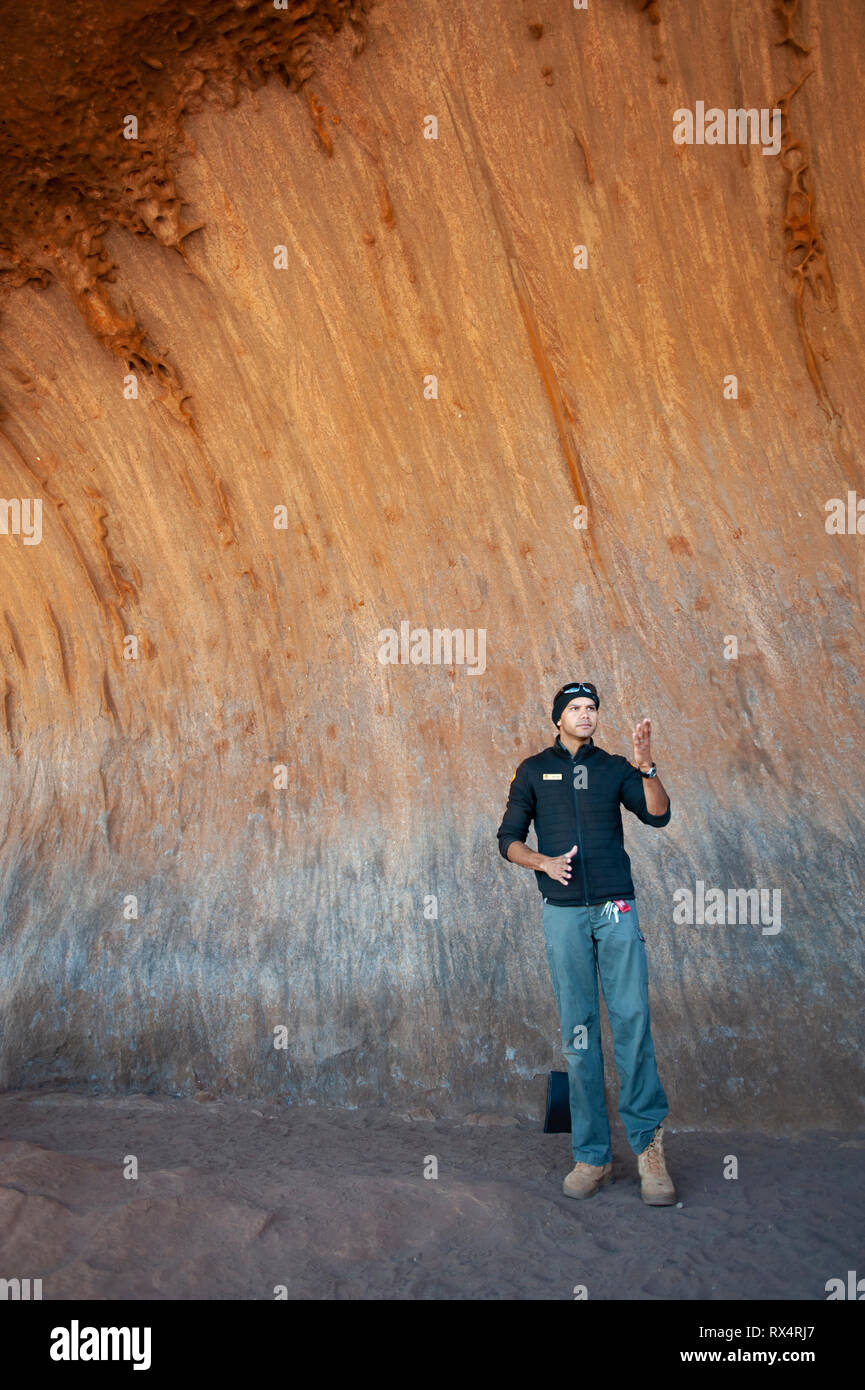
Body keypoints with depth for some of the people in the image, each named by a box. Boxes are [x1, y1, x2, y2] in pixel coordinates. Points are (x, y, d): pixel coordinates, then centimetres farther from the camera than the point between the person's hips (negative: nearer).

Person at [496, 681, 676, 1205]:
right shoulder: (534, 770, 11)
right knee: (578, 1031, 1)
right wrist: (544, 862, -9)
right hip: (564, 912, 0)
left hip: (617, 909, 0)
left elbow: (658, 815, -2)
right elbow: (509, 839, 10)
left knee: (633, 1019, -9)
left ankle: (648, 1142, 3)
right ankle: (592, 1156, 8)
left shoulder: (614, 768, 12)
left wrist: (646, 766, -17)